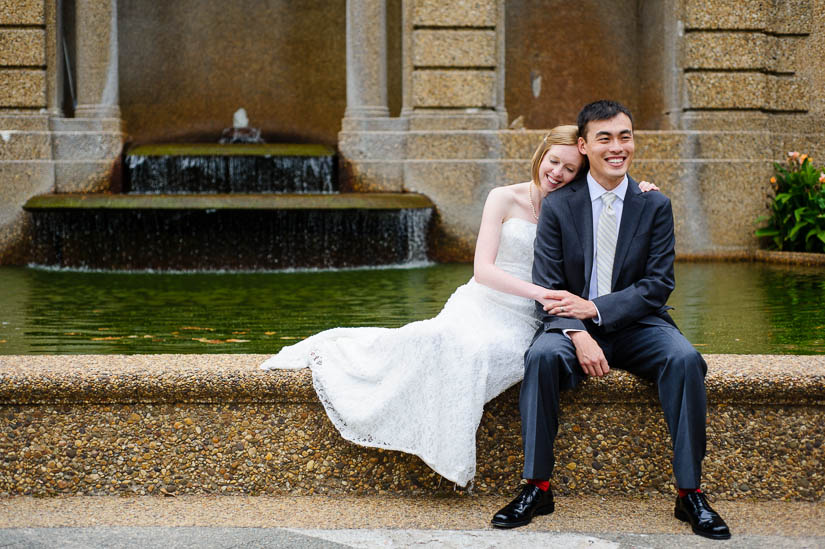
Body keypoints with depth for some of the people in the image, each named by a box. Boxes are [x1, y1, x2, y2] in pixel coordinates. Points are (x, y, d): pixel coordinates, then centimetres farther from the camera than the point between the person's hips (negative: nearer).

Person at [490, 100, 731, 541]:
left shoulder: (655, 205, 2)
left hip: (637, 326, 1)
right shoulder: (557, 206, 1)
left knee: (685, 360, -29)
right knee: (541, 356, -32)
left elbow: (658, 285, -4)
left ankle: (690, 493, -21)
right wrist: (577, 335, -23)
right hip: (573, 324, 0)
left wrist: (594, 309, -17)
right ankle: (537, 487, -24)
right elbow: (547, 288, -4)